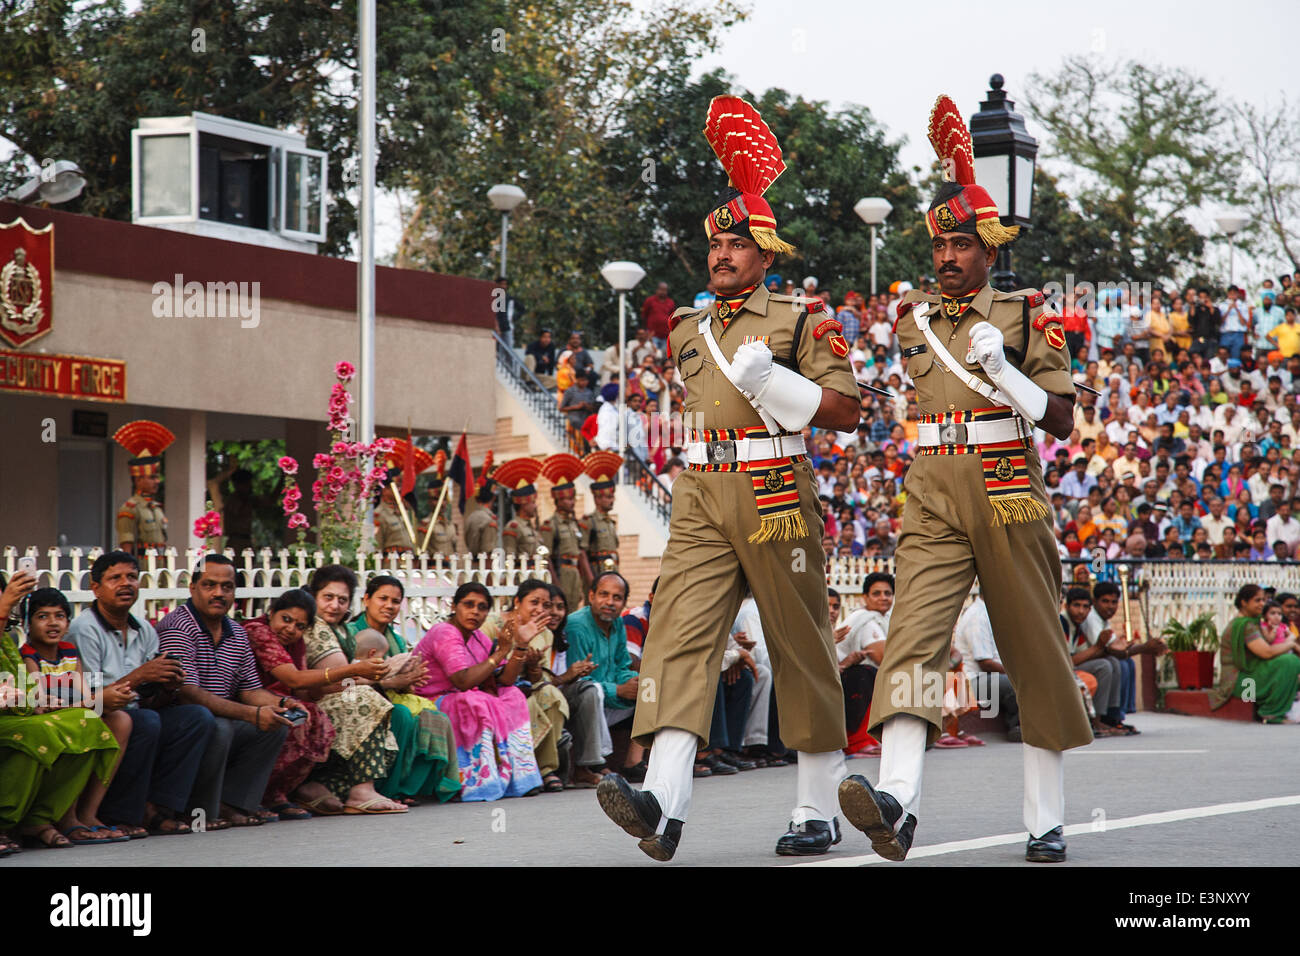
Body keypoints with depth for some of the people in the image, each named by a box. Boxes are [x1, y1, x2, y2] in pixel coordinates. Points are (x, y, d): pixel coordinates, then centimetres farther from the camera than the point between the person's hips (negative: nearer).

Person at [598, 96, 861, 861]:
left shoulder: (801, 321, 0)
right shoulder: (690, 331, 17)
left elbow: (847, 410, -6)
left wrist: (772, 380, -16)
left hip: (778, 497, -4)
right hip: (702, 497, 4)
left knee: (802, 652, 4)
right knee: (681, 634, -14)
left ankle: (819, 812, 14)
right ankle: (665, 805, -28)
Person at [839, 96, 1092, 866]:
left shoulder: (1026, 318, 2)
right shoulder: (912, 319, 14)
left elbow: (1062, 419, -4)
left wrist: (1001, 370, -15)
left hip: (1010, 497, -2)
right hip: (934, 500, 2)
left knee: (1035, 656, 4)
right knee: (916, 633, -19)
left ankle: (1049, 820, 13)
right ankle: (898, 799, -35)